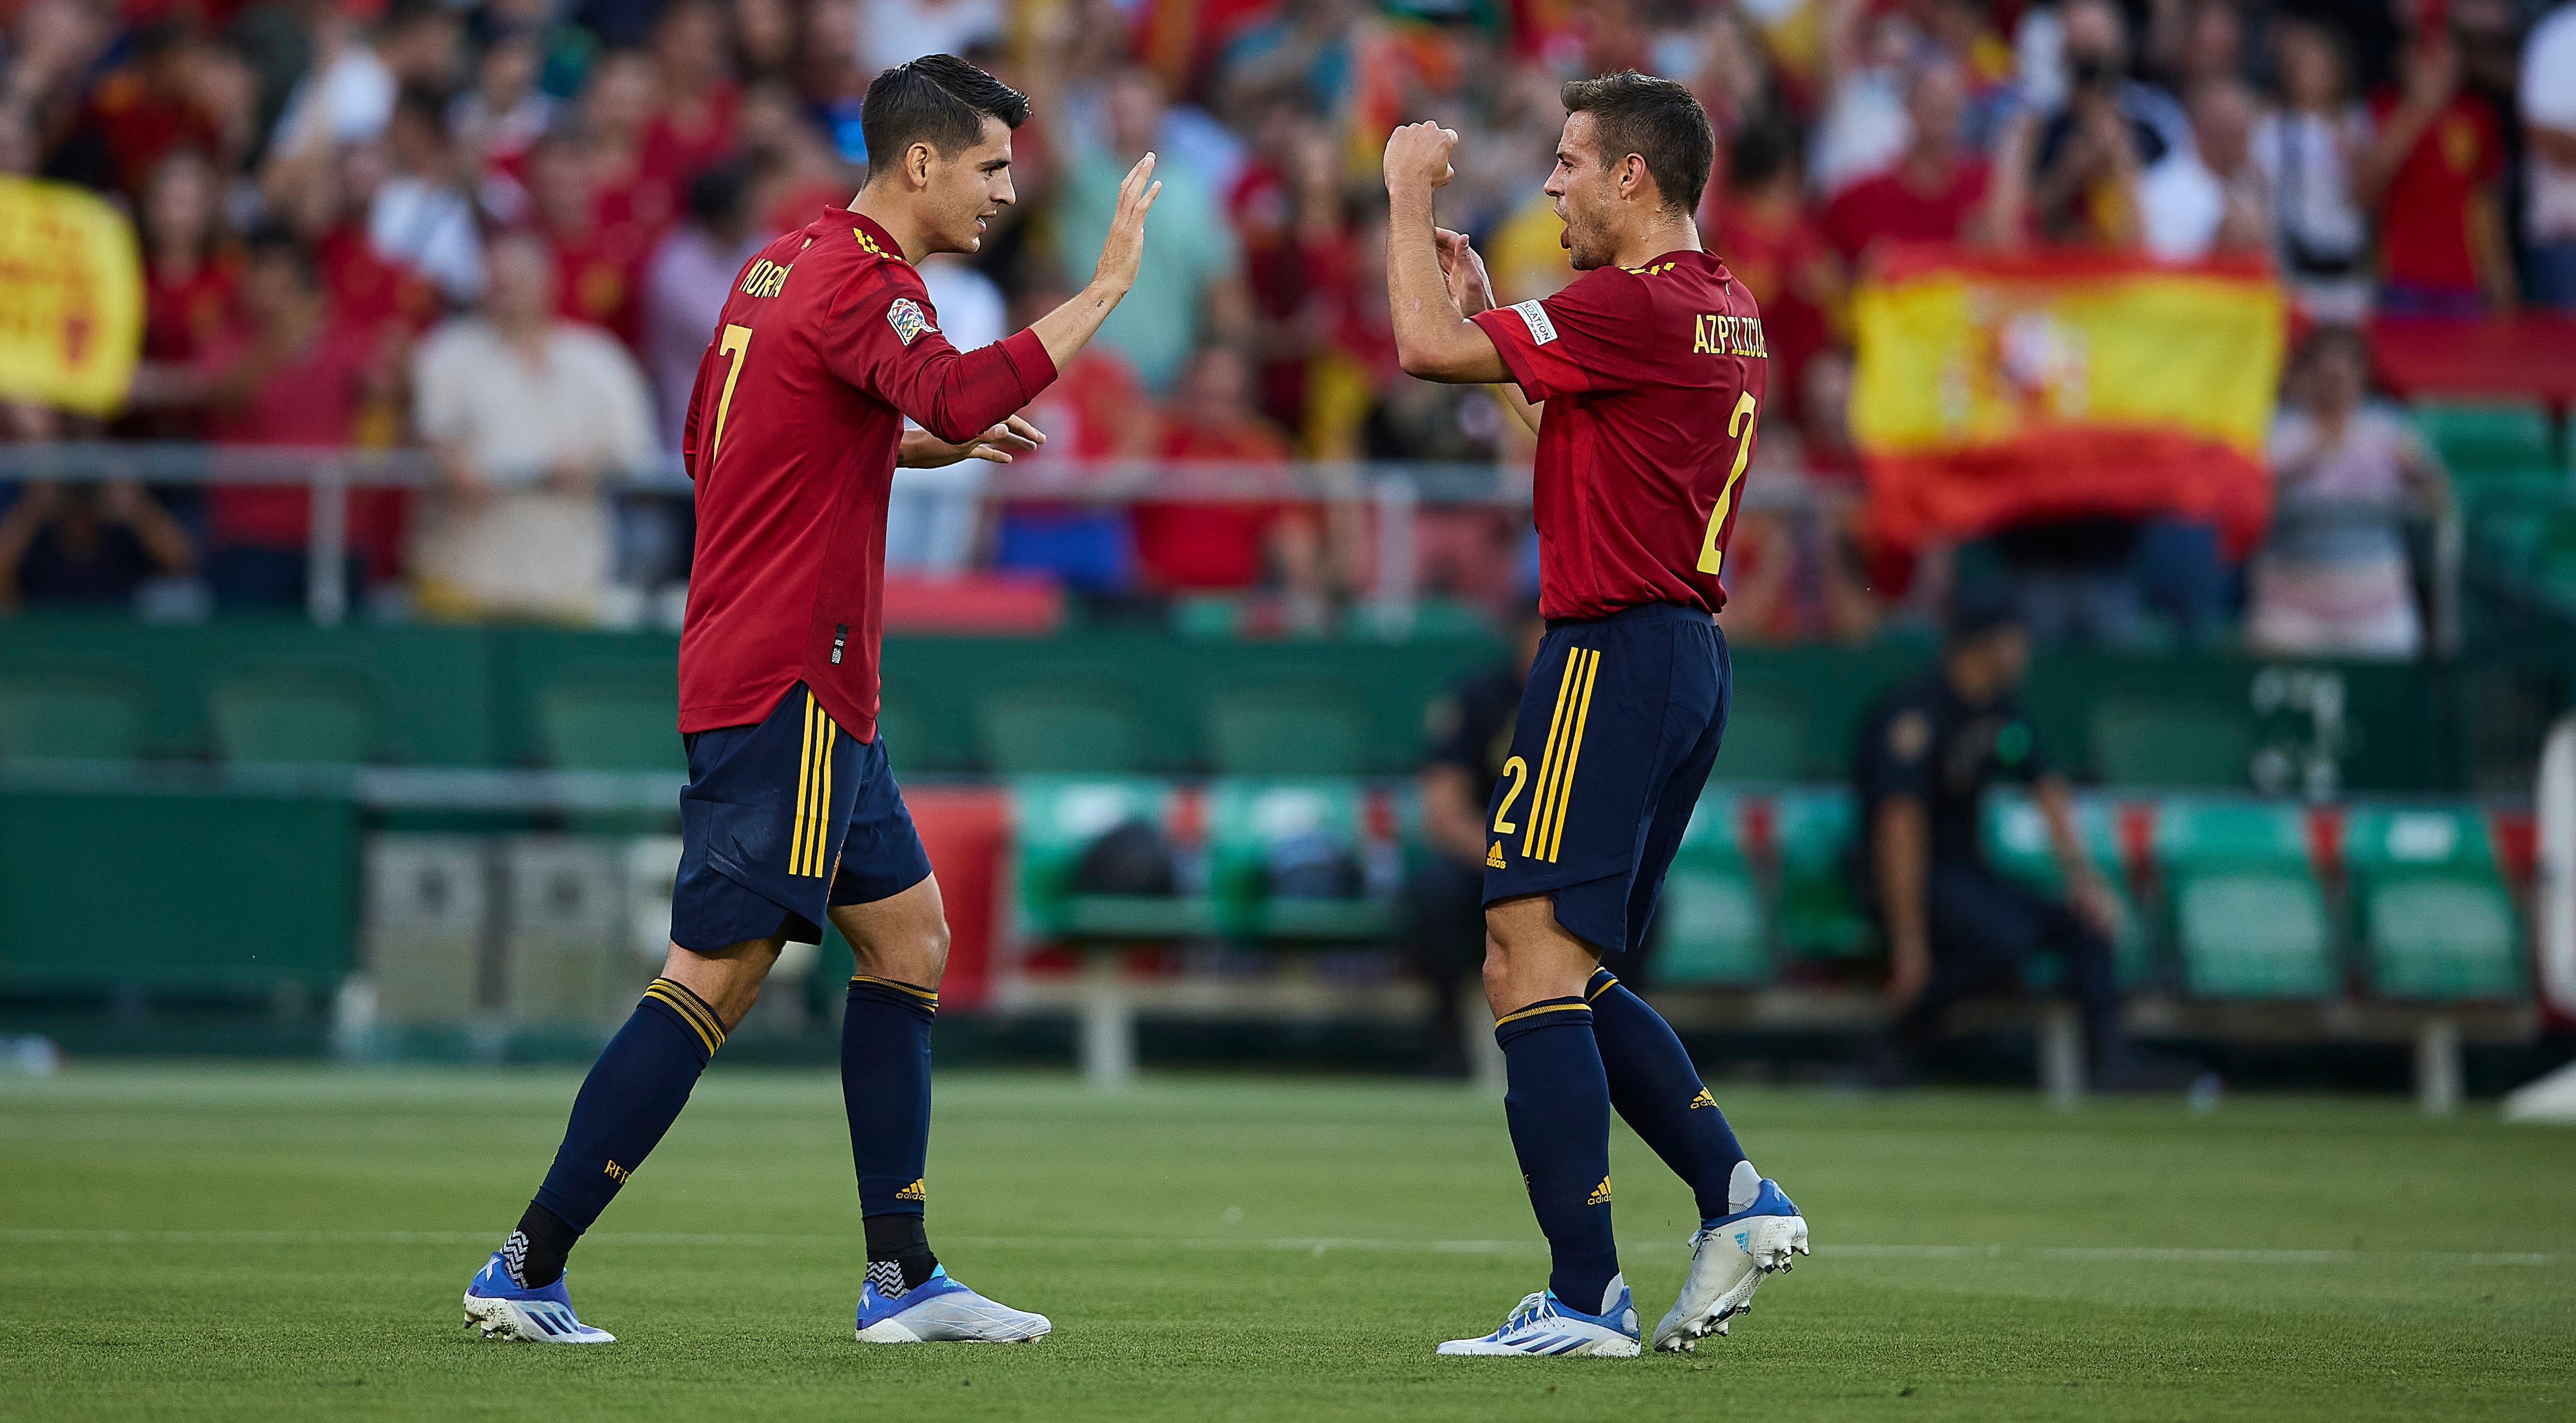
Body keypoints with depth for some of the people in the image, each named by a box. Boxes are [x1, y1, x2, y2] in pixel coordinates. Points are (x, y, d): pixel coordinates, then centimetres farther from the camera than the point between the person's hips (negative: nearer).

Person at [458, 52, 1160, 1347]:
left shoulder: (788, 264, 15)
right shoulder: (860, 284, -14)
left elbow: (712, 450, 25)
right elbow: (955, 394, -34)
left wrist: (921, 446, 21)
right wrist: (1104, 291, -29)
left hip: (810, 693, 11)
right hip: (784, 687, -11)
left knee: (908, 939, 13)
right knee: (716, 976, -9)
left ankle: (902, 1279, 13)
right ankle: (526, 1271, -8)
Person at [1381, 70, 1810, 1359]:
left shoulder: (1636, 306, -15)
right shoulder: (1724, 315, 16)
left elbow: (1427, 346, -17)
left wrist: (1409, 197, -3)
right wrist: (1486, 302, 25)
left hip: (1613, 658, -10)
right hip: (1687, 658, 10)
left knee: (1530, 966, -10)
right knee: (1573, 981, 17)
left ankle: (1584, 1297, -13)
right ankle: (1736, 1198, 10)